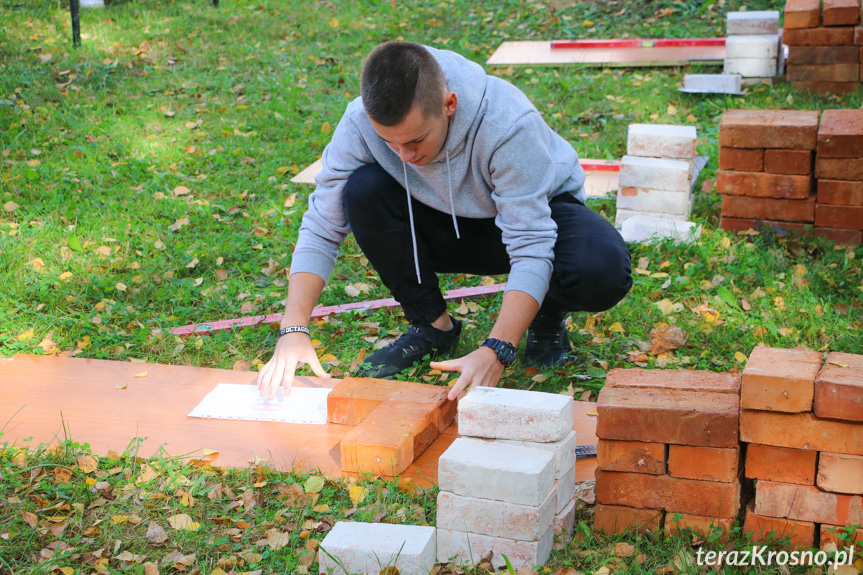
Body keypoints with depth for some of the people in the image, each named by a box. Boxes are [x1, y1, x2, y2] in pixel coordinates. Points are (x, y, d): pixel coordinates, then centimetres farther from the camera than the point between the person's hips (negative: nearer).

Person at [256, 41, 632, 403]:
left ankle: (547, 316, 2)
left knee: (603, 272, -36)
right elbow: (320, 230, -20)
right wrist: (294, 330, -33)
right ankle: (432, 324, -6)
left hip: (538, 212, -3)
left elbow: (531, 250, -38)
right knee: (362, 189, -27)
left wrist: (496, 352, -50)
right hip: (448, 224, 3)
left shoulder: (508, 124, -37)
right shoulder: (361, 123, -27)